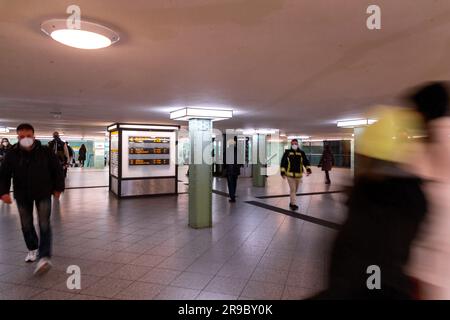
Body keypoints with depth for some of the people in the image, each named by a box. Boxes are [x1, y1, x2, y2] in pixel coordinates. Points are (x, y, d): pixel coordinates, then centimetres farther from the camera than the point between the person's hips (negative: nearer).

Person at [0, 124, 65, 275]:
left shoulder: (45, 151, -11)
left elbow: (57, 170, -2)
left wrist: (58, 188, -3)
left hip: (43, 194, -2)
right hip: (22, 195, 3)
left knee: (44, 225, -8)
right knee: (26, 225, 14)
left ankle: (44, 257, -7)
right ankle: (33, 249, 37)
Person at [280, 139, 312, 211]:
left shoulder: (301, 153, 5)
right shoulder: (287, 152, -1)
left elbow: (306, 162, 2)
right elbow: (283, 162, 0)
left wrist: (308, 169, -14)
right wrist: (282, 172, -6)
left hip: (298, 174, 3)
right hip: (290, 174, -3)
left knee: (295, 190, 15)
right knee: (293, 189, -8)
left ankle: (292, 202, 34)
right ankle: (294, 204, -1)